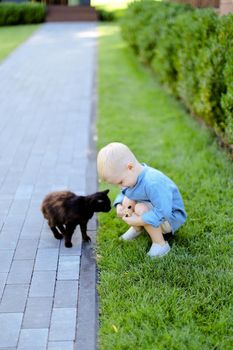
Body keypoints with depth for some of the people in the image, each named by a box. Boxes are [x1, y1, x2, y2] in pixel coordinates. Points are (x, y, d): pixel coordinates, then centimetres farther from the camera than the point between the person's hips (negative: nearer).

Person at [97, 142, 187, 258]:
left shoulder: (153, 183, -38)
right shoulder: (133, 175, -10)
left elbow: (163, 212, -39)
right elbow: (123, 193, 9)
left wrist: (137, 221, -35)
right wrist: (119, 206, -12)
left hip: (171, 218, -8)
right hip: (155, 211, 8)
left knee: (141, 209, -32)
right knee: (127, 201, -10)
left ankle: (160, 244, -18)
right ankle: (137, 229, 13)